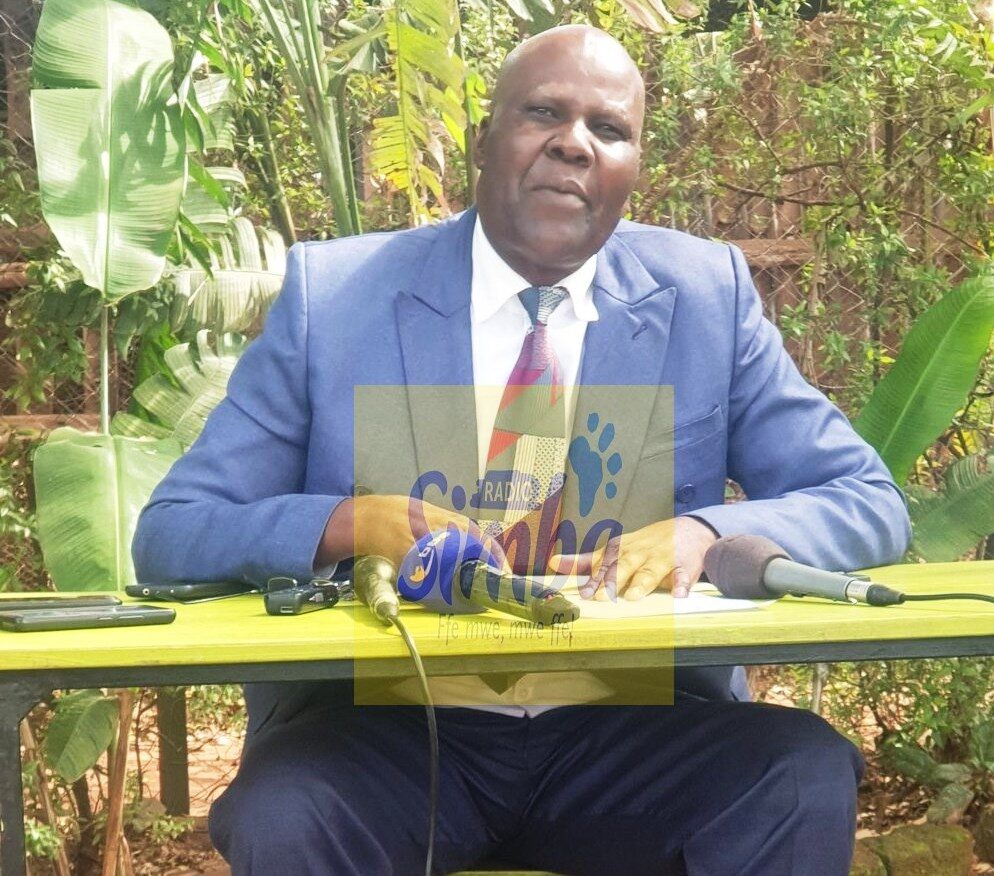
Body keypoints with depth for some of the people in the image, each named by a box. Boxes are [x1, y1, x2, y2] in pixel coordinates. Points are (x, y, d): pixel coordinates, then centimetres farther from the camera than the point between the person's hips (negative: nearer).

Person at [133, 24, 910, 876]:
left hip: (634, 728, 2)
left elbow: (870, 505, 3)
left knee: (810, 778, -26)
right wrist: (352, 522, -23)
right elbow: (172, 535, -2)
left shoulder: (707, 295, 3)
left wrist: (703, 533, -18)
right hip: (386, 727, -1)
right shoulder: (335, 294, -2)